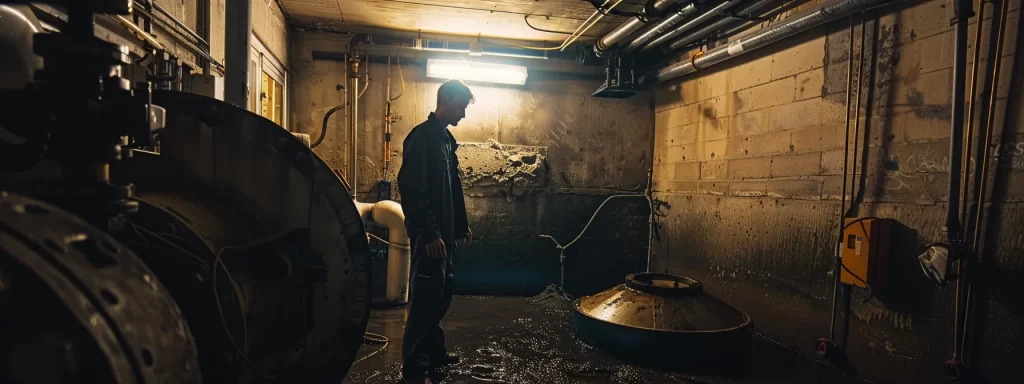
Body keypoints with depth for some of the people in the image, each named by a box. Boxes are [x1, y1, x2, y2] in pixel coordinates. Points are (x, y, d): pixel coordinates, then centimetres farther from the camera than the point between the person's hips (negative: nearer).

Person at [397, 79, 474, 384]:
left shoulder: (446, 138, 16)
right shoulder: (422, 137, -13)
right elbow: (412, 190, -21)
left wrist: (462, 225, 22)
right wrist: (429, 233, -24)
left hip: (444, 233, 10)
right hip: (430, 235, -10)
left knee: (441, 296, 17)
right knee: (425, 298, -4)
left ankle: (433, 352, 31)